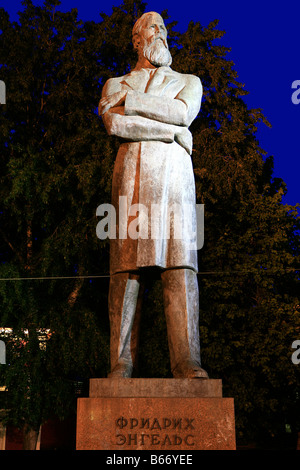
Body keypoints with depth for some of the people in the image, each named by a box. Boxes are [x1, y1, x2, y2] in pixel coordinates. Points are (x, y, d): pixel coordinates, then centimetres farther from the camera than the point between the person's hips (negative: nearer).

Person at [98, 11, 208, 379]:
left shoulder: (189, 82, 26)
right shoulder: (115, 85, 24)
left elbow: (183, 113, 2)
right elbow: (114, 123, 1)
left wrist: (131, 101, 2)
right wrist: (172, 131, -2)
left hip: (174, 174, 0)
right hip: (130, 173, 0)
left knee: (180, 265, -13)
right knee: (127, 268, -10)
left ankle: (188, 363, -18)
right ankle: (122, 363, -11)